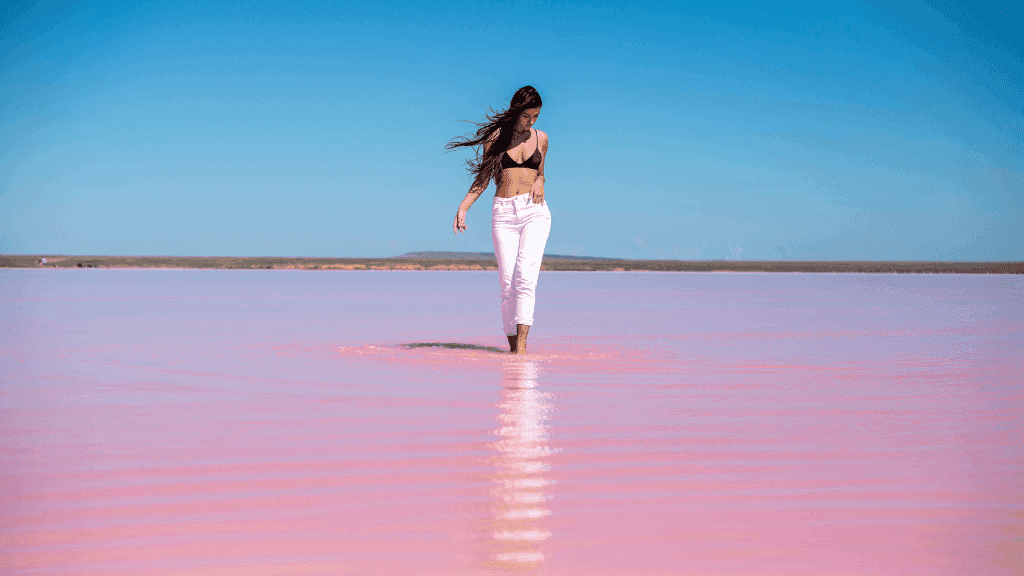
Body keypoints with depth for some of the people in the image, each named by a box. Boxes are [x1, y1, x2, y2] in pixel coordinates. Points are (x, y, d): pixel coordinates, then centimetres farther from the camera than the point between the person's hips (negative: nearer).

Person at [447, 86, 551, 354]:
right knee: (508, 282, -5)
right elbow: (483, 178, 9)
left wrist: (539, 183, 1)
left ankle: (522, 344, -26)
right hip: (503, 212, 0)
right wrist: (463, 207, -3)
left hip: (535, 211, 0)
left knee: (526, 275, -19)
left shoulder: (540, 138, 11)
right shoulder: (496, 137, 6)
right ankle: (511, 345, 5)